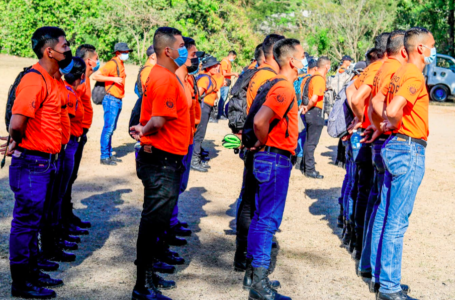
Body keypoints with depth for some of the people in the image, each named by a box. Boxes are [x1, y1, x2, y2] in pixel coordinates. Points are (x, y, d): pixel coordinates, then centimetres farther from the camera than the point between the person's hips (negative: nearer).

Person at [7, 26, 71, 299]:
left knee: (34, 222, 18)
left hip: (45, 162, 9)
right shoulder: (35, 80, -19)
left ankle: (32, 273, 30)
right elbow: (16, 123, -27)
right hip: (32, 163, -9)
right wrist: (19, 142, -8)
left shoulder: (51, 80, 11)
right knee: (26, 222, 0)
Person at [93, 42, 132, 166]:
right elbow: (96, 76, -18)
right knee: (108, 128, -8)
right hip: (111, 100, -9)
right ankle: (104, 157, -4)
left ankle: (109, 154, 20)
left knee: (112, 128, 13)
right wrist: (113, 79, -22)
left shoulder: (121, 64, 15)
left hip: (118, 100, 9)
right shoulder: (112, 64, -12)